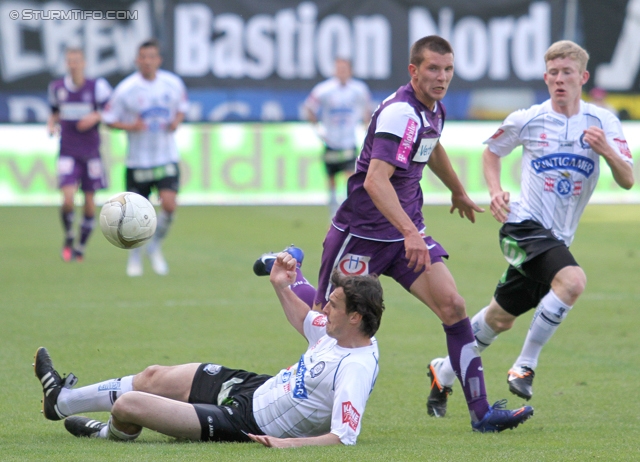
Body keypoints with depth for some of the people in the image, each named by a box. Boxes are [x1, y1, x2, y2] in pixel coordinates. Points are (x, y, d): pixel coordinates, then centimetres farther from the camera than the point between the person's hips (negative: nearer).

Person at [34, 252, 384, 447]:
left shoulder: (356, 369, -29)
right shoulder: (339, 333, -1)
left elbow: (344, 437, -36)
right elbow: (305, 322, 23)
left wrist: (288, 443, -45)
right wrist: (282, 288, 10)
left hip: (246, 423, -9)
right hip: (256, 387, 9)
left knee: (128, 404, -9)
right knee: (155, 377, 18)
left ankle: (116, 434, 30)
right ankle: (62, 401, 38)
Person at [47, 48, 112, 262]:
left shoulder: (97, 86, -5)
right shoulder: (57, 87, 4)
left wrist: (96, 117, -21)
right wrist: (51, 124, 0)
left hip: (91, 153, 0)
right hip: (68, 153, 0)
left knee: (89, 202, 5)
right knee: (68, 199, -17)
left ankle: (81, 246, 23)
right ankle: (68, 237, 10)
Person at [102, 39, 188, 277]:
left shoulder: (173, 83, -2)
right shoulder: (126, 89, -11)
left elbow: (182, 106, 17)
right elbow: (109, 119, -3)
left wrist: (176, 121, -4)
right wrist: (130, 126, -20)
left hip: (167, 158, 1)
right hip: (138, 161, -1)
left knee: (169, 204, -17)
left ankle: (155, 247, 10)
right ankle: (135, 259, 28)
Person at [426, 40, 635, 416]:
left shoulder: (602, 122, -1)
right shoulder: (527, 120, -5)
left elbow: (628, 180, -7)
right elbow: (492, 152, 15)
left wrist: (606, 151, -27)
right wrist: (495, 191, -3)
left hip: (557, 238, 4)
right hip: (525, 226, -4)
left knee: (501, 318, 15)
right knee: (573, 280, -32)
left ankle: (444, 372, 36)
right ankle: (526, 366, -21)